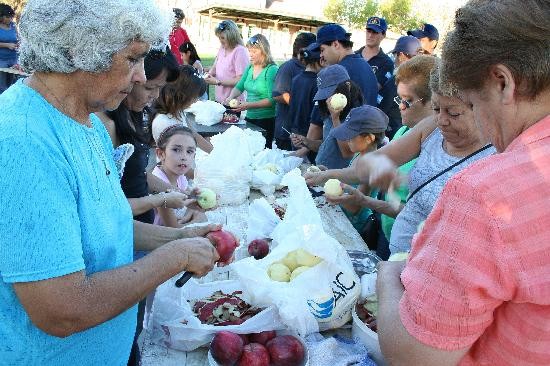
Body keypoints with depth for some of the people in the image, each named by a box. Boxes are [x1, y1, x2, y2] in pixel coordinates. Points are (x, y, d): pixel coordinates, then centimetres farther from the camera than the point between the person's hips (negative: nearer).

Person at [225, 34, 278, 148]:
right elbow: (239, 87, 17)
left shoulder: (272, 70, -12)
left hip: (266, 120, -6)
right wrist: (231, 97, -4)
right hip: (249, 117, 7)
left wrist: (249, 105, -25)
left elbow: (272, 100, -19)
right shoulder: (250, 68, 10)